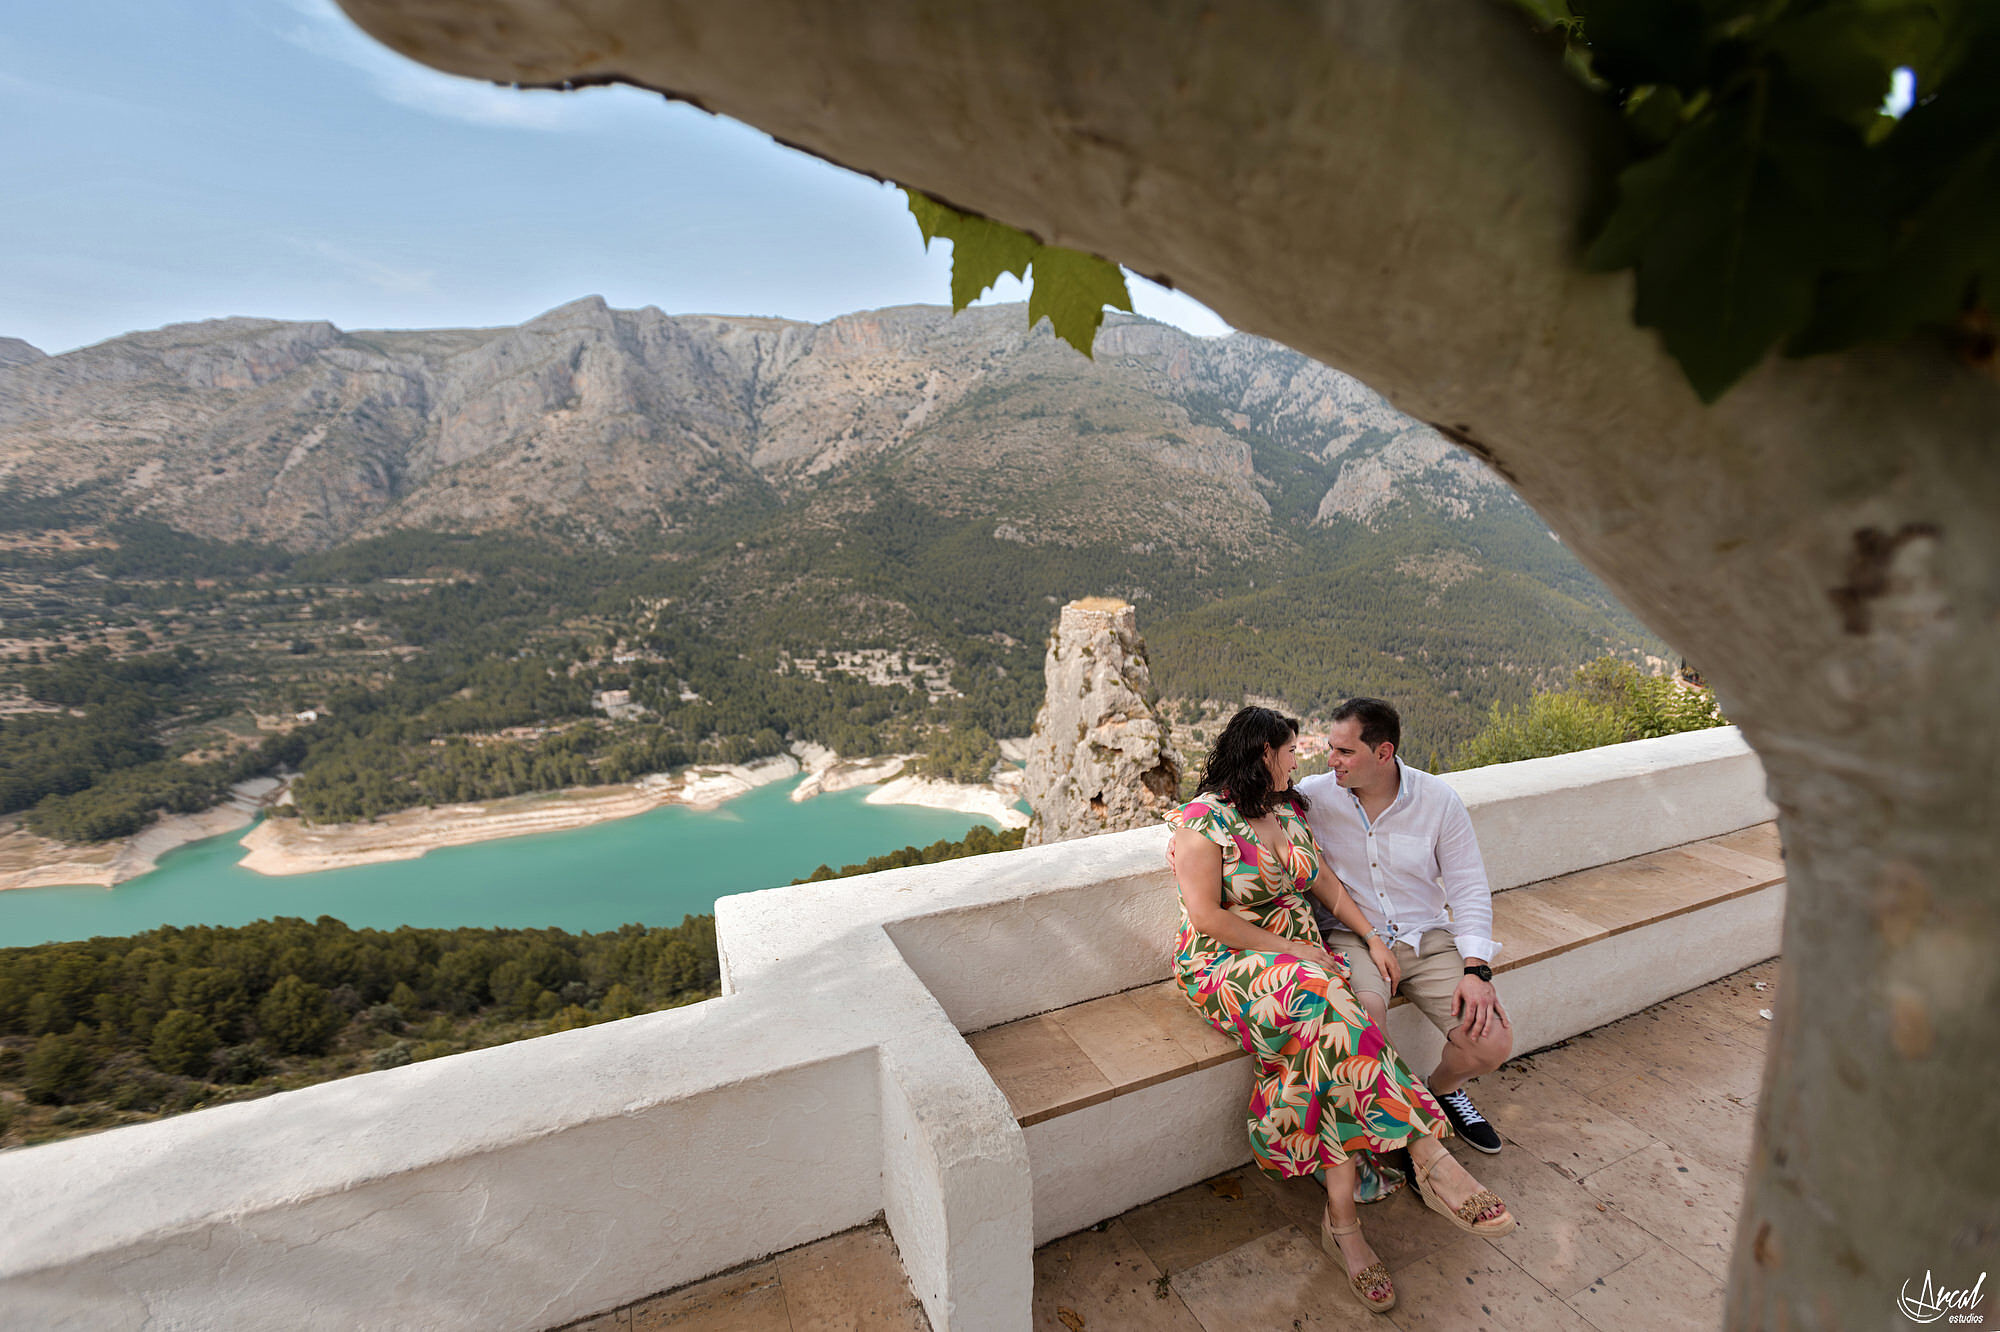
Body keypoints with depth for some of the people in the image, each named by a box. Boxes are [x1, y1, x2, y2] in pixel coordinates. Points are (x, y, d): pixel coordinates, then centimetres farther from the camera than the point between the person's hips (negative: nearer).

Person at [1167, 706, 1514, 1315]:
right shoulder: (1203, 819, -11)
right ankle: (1431, 1157, -22)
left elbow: (1324, 880, 19)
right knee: (1327, 1008, -31)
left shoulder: (1289, 811, 13)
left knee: (1325, 1043, -24)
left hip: (1301, 960, 6)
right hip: (1228, 965, -6)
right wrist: (1286, 949, -15)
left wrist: (1372, 937, 6)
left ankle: (1342, 1221, -19)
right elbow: (1205, 916, -15)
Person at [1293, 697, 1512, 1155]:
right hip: (1351, 938, -2)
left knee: (1494, 1043, -14)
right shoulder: (1312, 796, -7)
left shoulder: (1439, 800, -4)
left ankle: (1442, 1088, 23)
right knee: (1364, 1013, -33)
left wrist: (1476, 970, -10)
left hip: (1426, 937, 2)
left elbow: (1469, 888, 0)